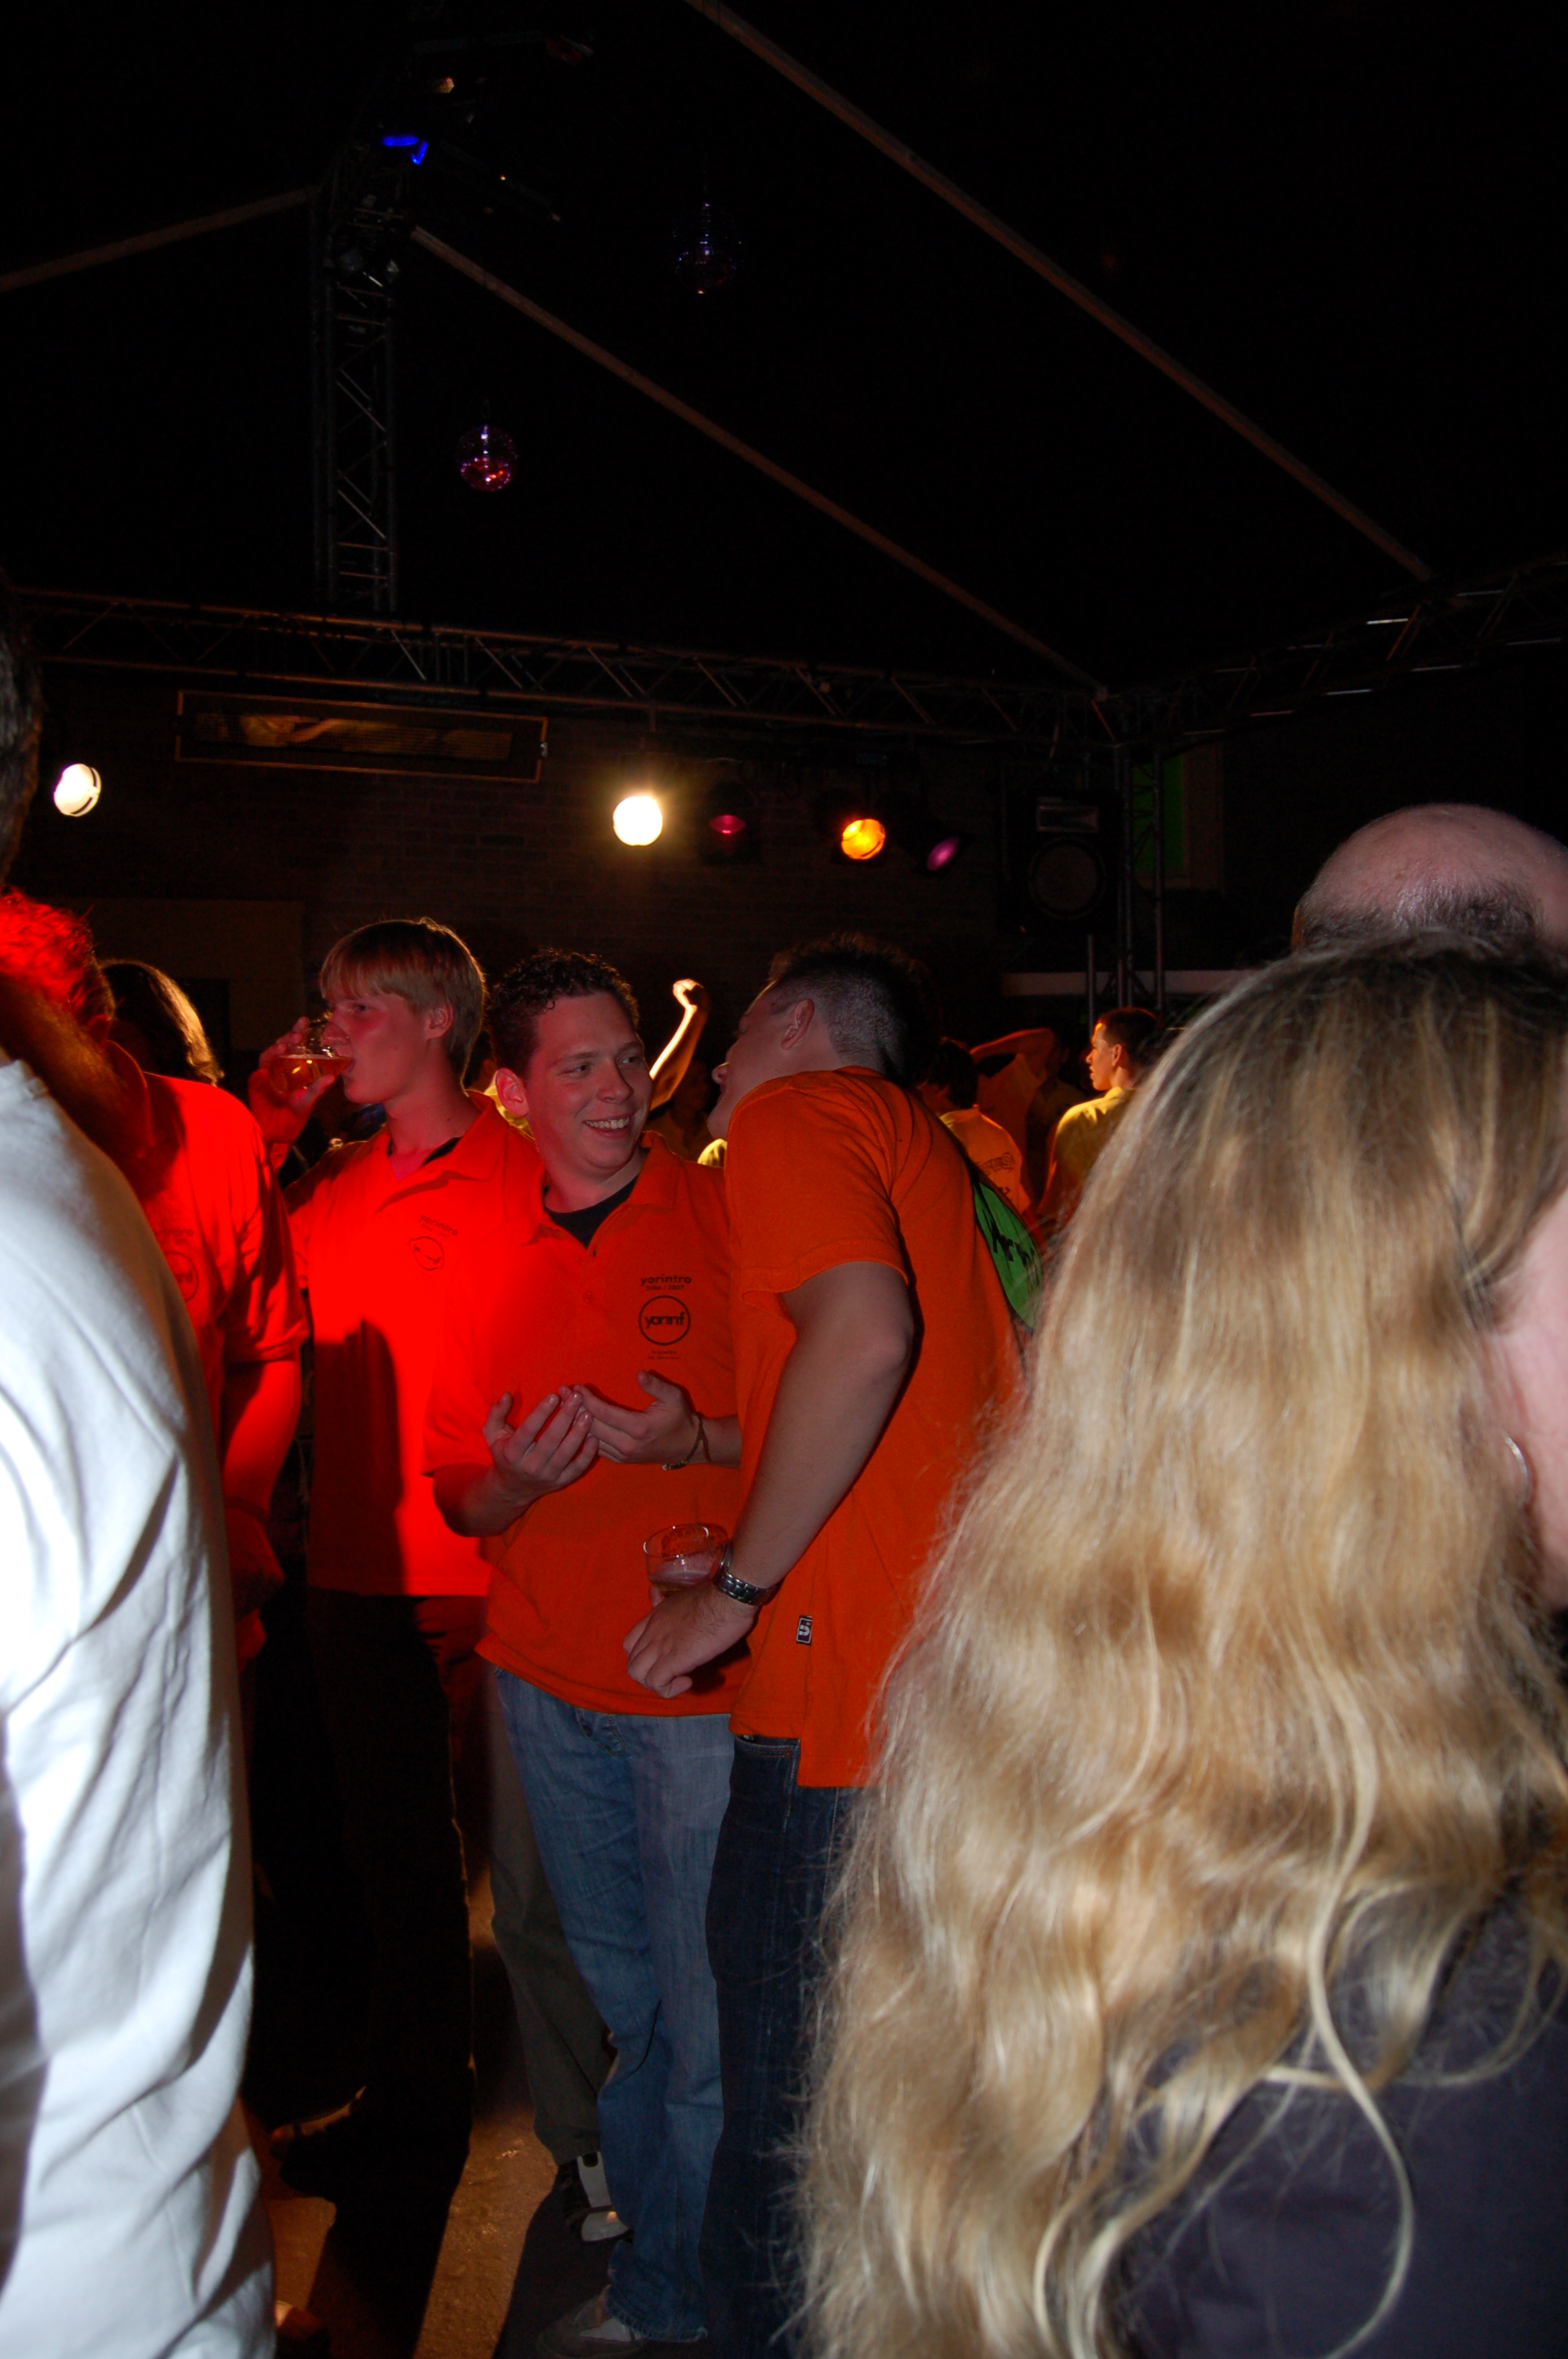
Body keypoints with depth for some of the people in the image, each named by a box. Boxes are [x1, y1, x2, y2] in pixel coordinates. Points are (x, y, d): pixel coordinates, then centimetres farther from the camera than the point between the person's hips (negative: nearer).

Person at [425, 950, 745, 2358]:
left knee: (706, 2016, 4)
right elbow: (460, 1496, 11)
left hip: (698, 1673, -4)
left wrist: (697, 1439, -22)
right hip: (550, 1673, 5)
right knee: (618, 1997, 18)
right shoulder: (488, 1260, 7)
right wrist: (514, 1479, -11)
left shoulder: (723, 1215, -6)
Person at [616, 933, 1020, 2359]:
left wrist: (739, 1589, -16)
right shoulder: (936, 1154, 21)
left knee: (784, 2140, 3)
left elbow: (864, 1332, -25)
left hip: (845, 1702, -9)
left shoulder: (795, 1113, -5)